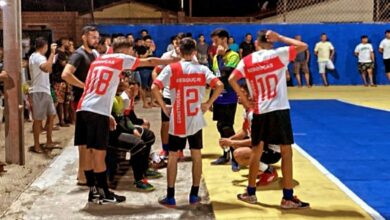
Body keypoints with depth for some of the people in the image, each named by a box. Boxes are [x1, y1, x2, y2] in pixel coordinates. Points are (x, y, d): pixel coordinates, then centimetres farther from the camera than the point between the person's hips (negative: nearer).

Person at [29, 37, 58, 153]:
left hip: (44, 91, 10)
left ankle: (49, 142, 21)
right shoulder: (38, 57, -16)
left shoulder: (36, 57, 18)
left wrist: (52, 55, 21)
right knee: (38, 119, -3)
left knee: (51, 115, 14)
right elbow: (46, 68, -37)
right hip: (39, 92, -10)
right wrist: (52, 53, -31)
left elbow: (49, 70, 24)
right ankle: (36, 145, 4)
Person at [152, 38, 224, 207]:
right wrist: (208, 104, 0)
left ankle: (170, 197, 10)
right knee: (196, 156, 11)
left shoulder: (171, 68, -6)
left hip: (177, 120, -2)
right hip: (196, 119, 2)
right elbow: (219, 86, -9)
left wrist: (164, 108, -5)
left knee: (173, 156, 7)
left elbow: (154, 88, -15)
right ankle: (194, 195, 16)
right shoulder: (202, 69, 0)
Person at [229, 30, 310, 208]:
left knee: (256, 151, 15)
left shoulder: (247, 61, 5)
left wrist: (245, 100, 3)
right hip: (279, 109, -3)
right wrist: (280, 38, 5)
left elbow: (232, 79, -4)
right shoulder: (278, 54, -2)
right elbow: (303, 46, -1)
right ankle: (288, 197, 4)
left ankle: (250, 193, 23)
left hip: (258, 110, 3)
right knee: (286, 152, 3)